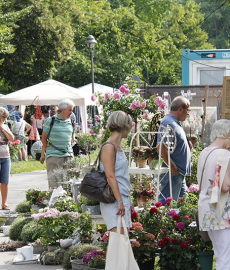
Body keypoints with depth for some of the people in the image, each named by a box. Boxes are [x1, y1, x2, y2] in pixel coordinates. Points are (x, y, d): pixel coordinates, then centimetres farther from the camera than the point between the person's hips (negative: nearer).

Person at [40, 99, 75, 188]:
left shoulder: (71, 122, 13)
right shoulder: (51, 120, 0)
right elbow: (44, 138, 3)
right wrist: (43, 154, 1)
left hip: (68, 154, 4)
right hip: (53, 154, -4)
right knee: (53, 180, -7)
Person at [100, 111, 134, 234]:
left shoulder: (118, 147, 19)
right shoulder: (109, 147, -10)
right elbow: (110, 176, -17)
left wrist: (128, 201, 21)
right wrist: (119, 201, -21)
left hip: (122, 199, 9)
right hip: (113, 200, -9)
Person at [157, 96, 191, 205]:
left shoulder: (175, 123, 18)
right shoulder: (168, 123, -16)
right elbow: (161, 147, -26)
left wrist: (189, 144, 10)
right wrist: (173, 167, -22)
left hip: (179, 173, 11)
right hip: (172, 173, -11)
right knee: (165, 204, -9)